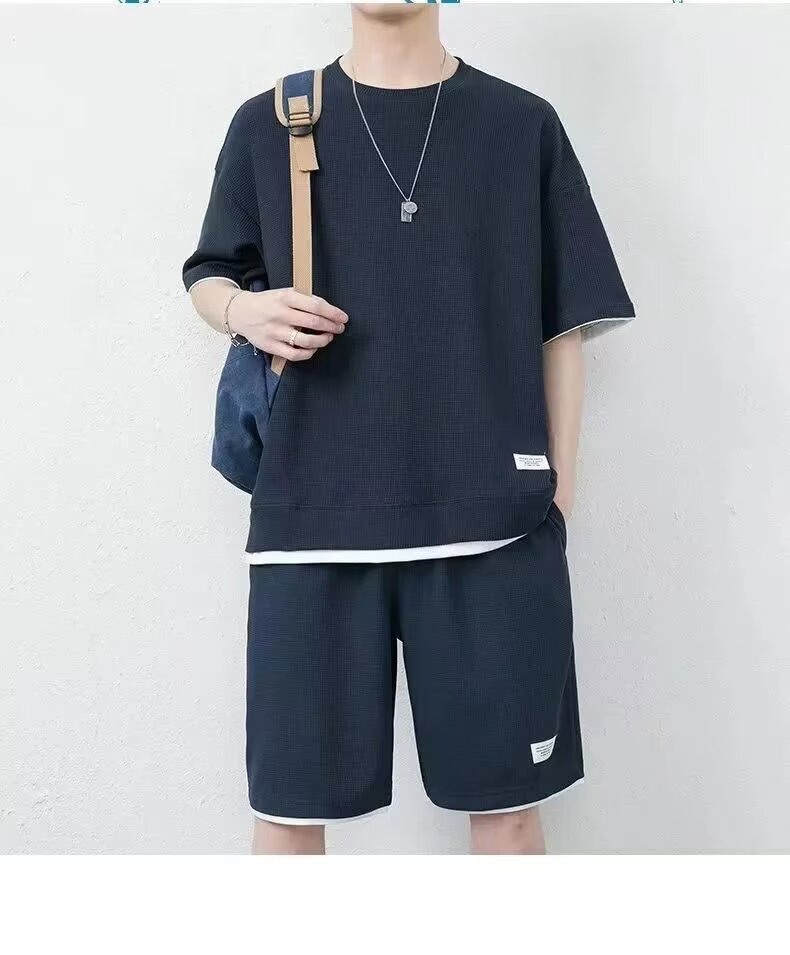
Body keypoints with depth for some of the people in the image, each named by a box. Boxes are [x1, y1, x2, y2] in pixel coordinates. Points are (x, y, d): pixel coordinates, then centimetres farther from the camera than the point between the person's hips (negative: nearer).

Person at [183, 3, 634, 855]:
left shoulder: (522, 124, 9)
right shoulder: (268, 124, 10)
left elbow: (564, 321, 9)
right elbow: (208, 275, 17)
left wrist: (559, 481, 3)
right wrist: (243, 311, -6)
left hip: (492, 513, 0)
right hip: (314, 512, 1)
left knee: (505, 800, 9)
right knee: (288, 802, 7)